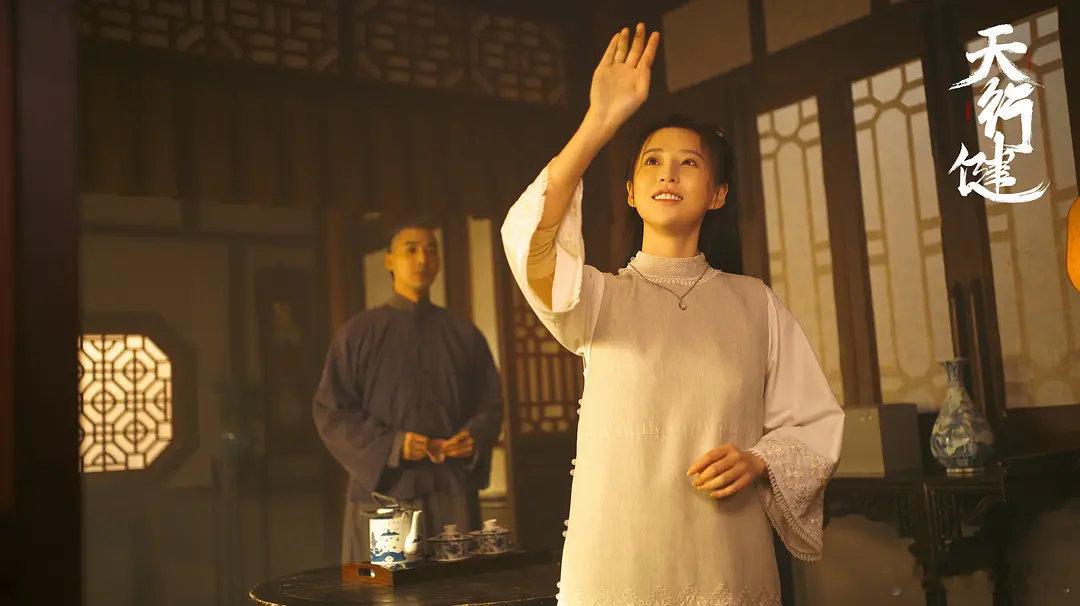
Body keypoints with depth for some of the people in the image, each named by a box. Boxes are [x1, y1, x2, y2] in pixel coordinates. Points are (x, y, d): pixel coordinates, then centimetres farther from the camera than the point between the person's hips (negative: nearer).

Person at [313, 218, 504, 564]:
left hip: (452, 495, 2)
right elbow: (330, 410, 0)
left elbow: (490, 404, 14)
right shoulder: (358, 334, 5)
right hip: (382, 488, -2)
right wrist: (391, 445, -13)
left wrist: (475, 437, -8)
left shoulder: (464, 336, 13)